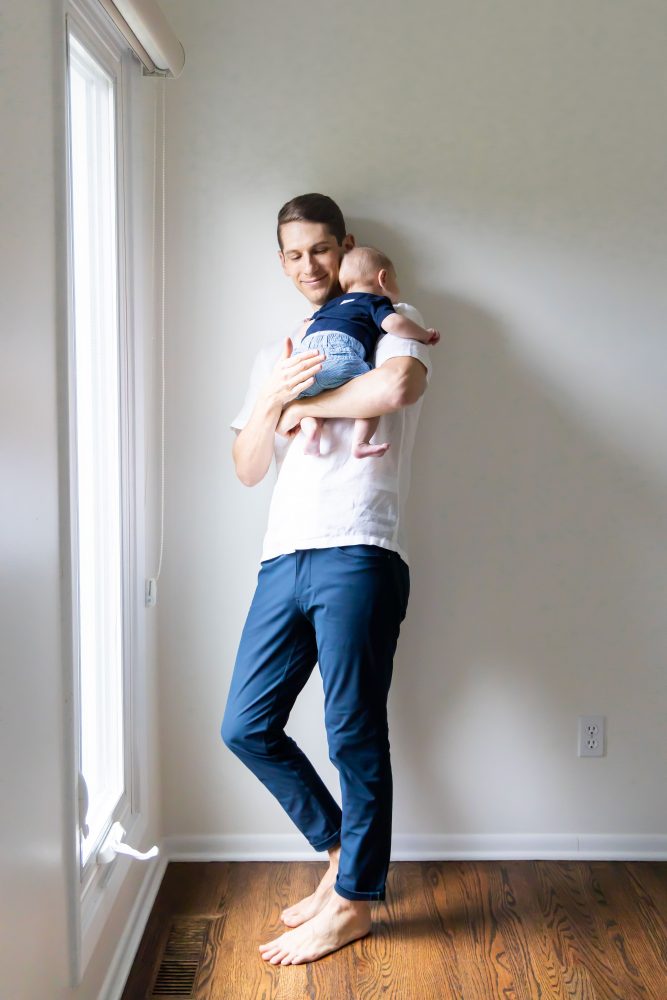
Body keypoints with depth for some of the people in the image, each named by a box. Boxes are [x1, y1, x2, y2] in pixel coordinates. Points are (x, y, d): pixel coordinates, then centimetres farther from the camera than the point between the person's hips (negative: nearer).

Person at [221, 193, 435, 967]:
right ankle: (341, 849, 25)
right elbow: (247, 469, 15)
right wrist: (273, 398, -3)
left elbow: (397, 386, -19)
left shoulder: (388, 325, 7)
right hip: (283, 557, 7)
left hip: (356, 557, -7)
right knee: (245, 727, 7)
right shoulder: (275, 355, 25)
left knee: (353, 734, -2)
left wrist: (305, 404, -6)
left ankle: (352, 902, 14)